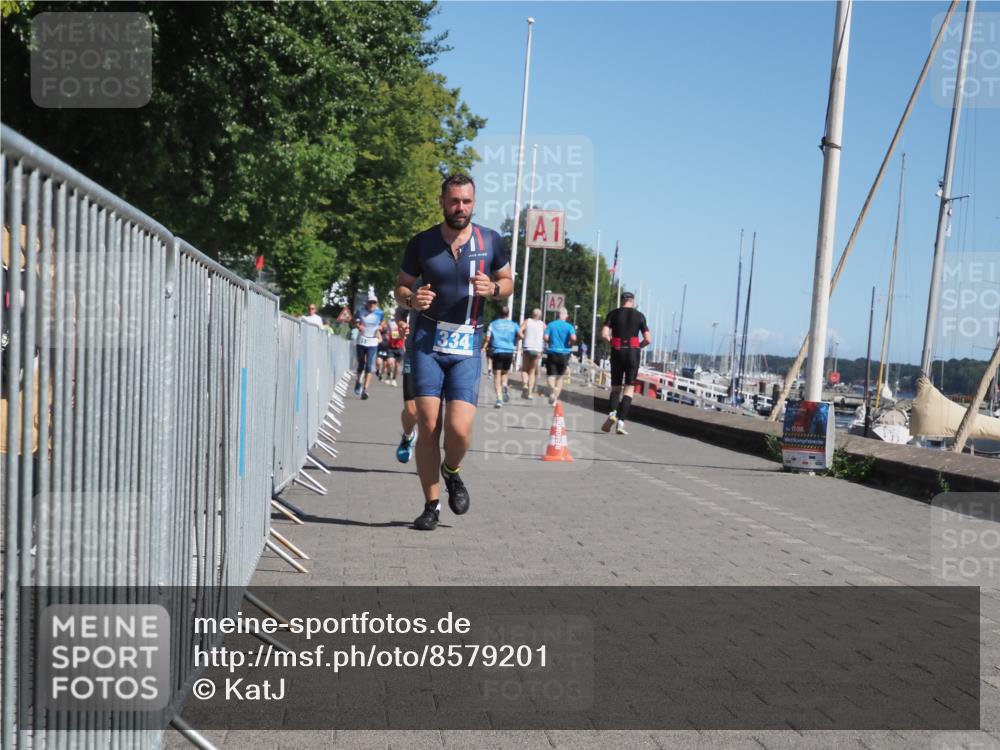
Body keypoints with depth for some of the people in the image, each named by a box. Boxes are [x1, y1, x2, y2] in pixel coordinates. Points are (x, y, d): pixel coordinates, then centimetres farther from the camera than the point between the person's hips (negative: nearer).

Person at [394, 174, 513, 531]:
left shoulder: (491, 241, 3)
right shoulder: (422, 243, 2)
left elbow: (508, 281, 15)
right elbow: (401, 285, 12)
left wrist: (493, 289, -8)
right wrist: (411, 298, -12)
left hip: (467, 345, 0)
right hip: (427, 340, 0)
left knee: (459, 429, -12)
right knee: (428, 427, -5)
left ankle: (452, 472, 22)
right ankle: (431, 505, 10)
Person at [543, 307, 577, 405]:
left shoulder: (551, 325, 1)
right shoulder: (569, 326, -2)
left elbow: (545, 337, -8)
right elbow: (573, 338, -17)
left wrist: (550, 342, 10)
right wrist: (570, 344, 2)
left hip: (552, 352, 0)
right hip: (564, 353, 0)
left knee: (551, 375, -3)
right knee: (560, 377, 14)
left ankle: (552, 390, -34)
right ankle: (555, 398, 12)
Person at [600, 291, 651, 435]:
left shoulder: (613, 314, 5)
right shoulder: (639, 316, 5)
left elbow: (604, 334, -7)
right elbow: (648, 339, -1)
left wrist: (611, 342, 12)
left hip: (617, 353, 1)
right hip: (633, 352, -1)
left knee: (615, 387, 14)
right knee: (629, 388, 4)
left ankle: (612, 413, -13)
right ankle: (621, 421, -9)